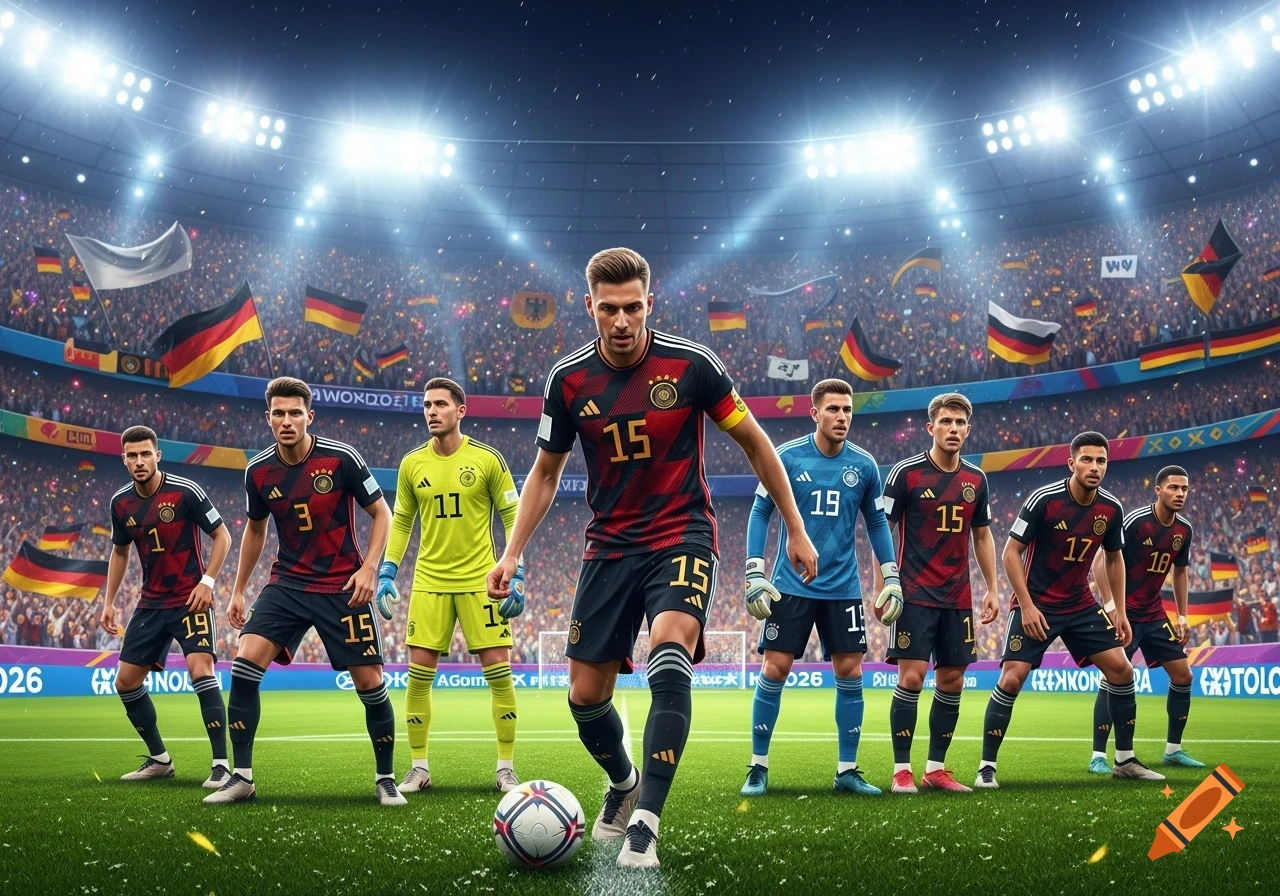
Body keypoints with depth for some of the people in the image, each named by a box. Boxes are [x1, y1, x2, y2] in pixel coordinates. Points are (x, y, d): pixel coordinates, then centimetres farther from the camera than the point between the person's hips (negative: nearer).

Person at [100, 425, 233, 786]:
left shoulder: (186, 492, -14)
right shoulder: (121, 503, 2)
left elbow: (222, 536, -7)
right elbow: (119, 552, 18)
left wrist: (207, 582, -17)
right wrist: (109, 602, 13)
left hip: (191, 599, -6)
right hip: (151, 604, 6)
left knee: (200, 669, -23)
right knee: (125, 681, 7)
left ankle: (222, 765, -18)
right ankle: (159, 759, 23)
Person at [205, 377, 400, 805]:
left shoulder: (341, 459, -13)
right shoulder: (258, 471, -2)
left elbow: (381, 513, -3)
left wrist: (369, 567, -15)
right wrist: (238, 591, 16)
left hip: (343, 588, -3)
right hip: (287, 584, 3)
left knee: (370, 682, -4)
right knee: (245, 664, -15)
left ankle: (386, 778, 16)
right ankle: (241, 777, -4)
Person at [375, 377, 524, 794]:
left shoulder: (487, 459, -5)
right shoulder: (412, 464, 3)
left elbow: (513, 517, -2)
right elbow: (400, 522, 12)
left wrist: (516, 577, -8)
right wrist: (386, 573, 3)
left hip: (481, 581, -2)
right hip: (429, 582, 2)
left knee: (499, 672, -3)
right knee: (418, 673, 0)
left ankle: (506, 768, 9)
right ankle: (419, 768, 12)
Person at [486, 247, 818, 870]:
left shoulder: (692, 364, -10)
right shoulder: (568, 380, -4)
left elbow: (754, 443, 2)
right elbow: (545, 472, 10)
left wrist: (795, 531, 4)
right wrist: (511, 554, 1)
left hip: (683, 537, -3)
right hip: (609, 548, 3)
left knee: (669, 656, -30)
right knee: (585, 698, 4)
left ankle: (645, 825, -25)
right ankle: (623, 785, 37)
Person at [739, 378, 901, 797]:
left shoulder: (864, 465, 1)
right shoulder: (786, 457, -6)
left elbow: (877, 523, 12)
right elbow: (760, 512, 0)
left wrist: (891, 579, 6)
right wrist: (754, 575, -7)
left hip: (843, 588, 2)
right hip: (791, 585, -2)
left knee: (850, 673, 1)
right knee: (774, 669, -4)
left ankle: (847, 771, 13)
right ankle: (758, 768, 9)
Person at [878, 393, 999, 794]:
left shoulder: (976, 480, 8)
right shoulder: (906, 473, -6)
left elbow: (982, 536, 18)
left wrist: (992, 589, 11)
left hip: (957, 598, 5)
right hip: (915, 594, -5)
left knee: (952, 681, 6)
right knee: (911, 677, -10)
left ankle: (936, 768, 16)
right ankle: (902, 770, 0)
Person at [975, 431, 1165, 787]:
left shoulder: (1112, 509, -3)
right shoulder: (1043, 500, -18)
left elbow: (1114, 559, 13)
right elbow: (1010, 553, -13)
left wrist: (1120, 611, 7)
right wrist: (1027, 605, -18)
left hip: (1081, 605, 5)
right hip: (1035, 605, -5)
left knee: (1121, 668, 0)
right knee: (1011, 679, -15)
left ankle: (1125, 760, 16)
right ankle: (986, 767, -3)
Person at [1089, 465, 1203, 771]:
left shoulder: (1184, 530, 2)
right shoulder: (1136, 521, -18)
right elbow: (1100, 561, -17)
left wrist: (1182, 616, 14)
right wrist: (1110, 606, -22)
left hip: (1154, 613, 7)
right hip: (1124, 613, -7)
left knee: (1183, 675, 6)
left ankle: (1173, 749, 20)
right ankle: (1098, 756, -7)